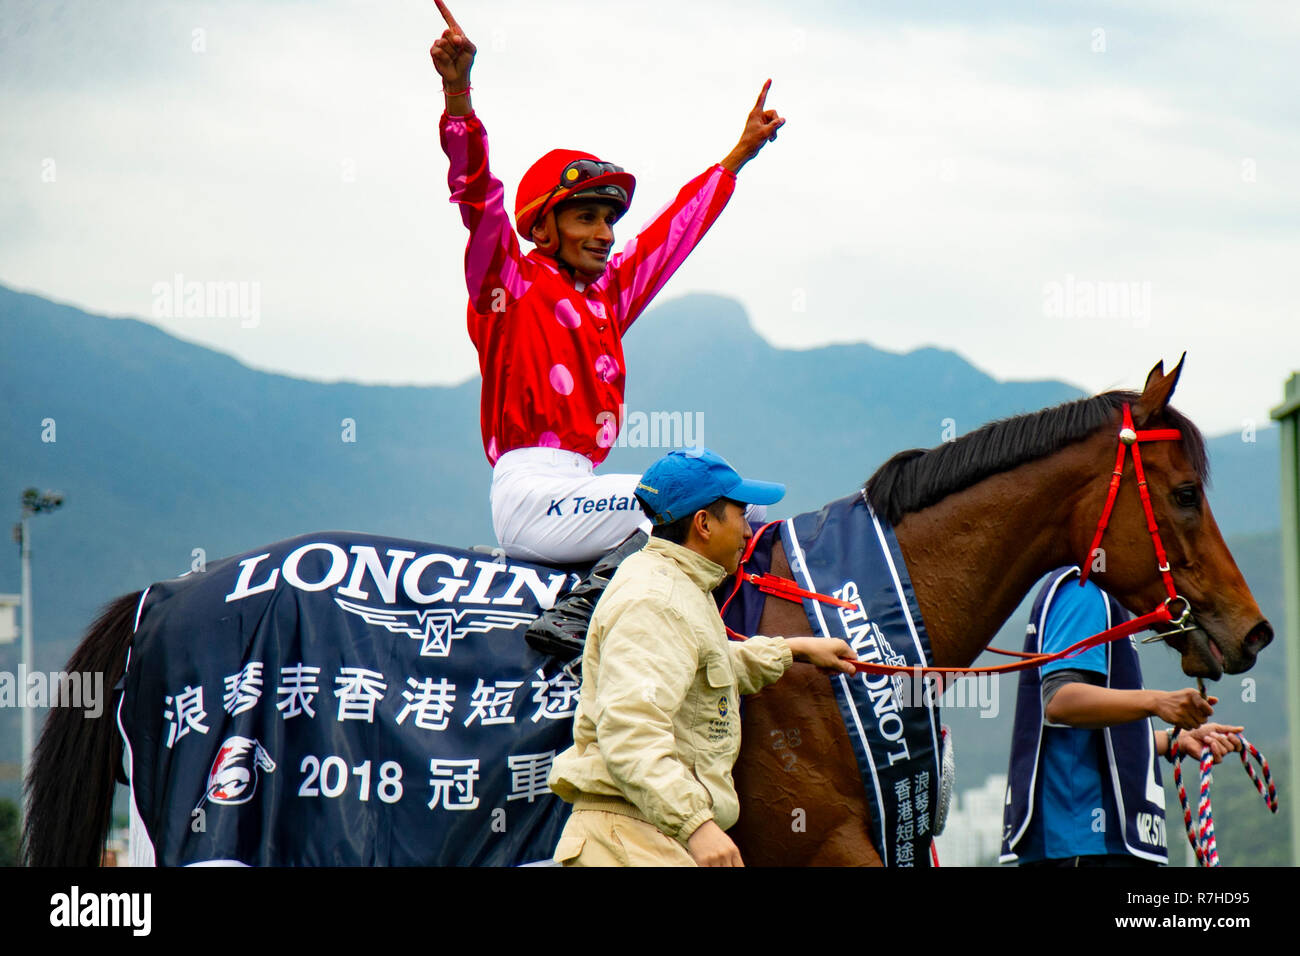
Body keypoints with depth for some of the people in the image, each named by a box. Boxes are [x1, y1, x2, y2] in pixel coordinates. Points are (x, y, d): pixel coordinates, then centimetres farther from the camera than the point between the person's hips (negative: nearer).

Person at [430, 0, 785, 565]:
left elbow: (677, 227, 33)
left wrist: (741, 153, 43)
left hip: (581, 488, 8)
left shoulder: (608, 294, 20)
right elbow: (478, 195, -12)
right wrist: (458, 92, -26)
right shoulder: (511, 280, 2)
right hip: (531, 492, -8)